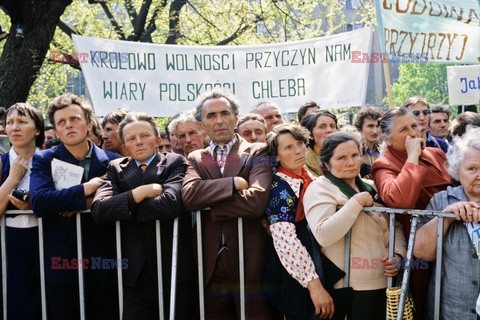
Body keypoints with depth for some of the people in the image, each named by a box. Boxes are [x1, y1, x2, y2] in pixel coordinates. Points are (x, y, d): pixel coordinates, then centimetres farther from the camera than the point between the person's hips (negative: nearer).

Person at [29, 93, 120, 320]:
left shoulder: (112, 161, 4)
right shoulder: (43, 160, 2)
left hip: (103, 266, 1)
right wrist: (88, 188, -13)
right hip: (60, 265, -1)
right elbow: (39, 203, -14)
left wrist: (88, 203, -17)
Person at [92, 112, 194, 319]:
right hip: (135, 275, 2)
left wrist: (123, 206, -8)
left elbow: (170, 203, -19)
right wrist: (140, 193, -15)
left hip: (174, 272, -2)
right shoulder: (116, 169, 9)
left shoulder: (176, 163, 0)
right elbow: (98, 211, -6)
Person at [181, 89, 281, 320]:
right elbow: (189, 195, -9)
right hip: (212, 272, 3)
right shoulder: (196, 158, 11)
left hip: (250, 265, -3)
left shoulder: (258, 153, 2)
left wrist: (208, 207, -8)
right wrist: (234, 183, -12)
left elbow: (257, 200, -16)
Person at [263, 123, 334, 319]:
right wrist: (313, 283, -32)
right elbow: (285, 241, -27)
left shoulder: (311, 178, 6)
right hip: (297, 280, -7)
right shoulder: (279, 186, -16)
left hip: (322, 267, 7)